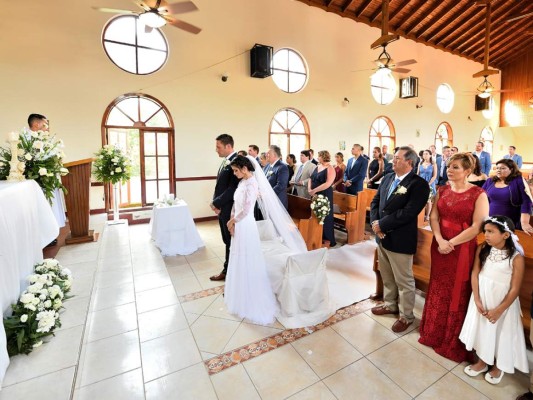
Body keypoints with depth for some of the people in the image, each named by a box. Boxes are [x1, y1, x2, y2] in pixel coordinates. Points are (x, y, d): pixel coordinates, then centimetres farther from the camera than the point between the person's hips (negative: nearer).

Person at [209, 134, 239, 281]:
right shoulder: (225, 162, 12)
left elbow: (233, 188, -23)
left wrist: (217, 203, -16)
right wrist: (215, 203, 0)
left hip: (230, 209, -9)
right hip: (222, 209, 9)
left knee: (233, 243, 6)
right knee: (228, 242, 18)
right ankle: (227, 271, 32)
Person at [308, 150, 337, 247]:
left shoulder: (330, 169, -10)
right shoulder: (317, 167, 13)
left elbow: (327, 184, -21)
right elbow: (311, 179, 11)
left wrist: (314, 190, -20)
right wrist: (309, 189, -6)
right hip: (315, 196, 7)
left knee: (325, 217, 1)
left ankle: (328, 240, 13)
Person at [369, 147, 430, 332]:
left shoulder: (419, 184, -15)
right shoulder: (387, 178, 8)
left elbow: (408, 213, -24)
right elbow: (375, 201, 8)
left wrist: (382, 224, -19)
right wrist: (375, 223, -9)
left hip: (400, 240, -7)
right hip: (383, 237, 7)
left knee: (404, 281, 11)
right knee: (387, 276, 23)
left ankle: (406, 315, 30)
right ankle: (390, 304, 44)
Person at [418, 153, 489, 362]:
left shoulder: (478, 194, -9)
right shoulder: (442, 190, 4)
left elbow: (477, 227, -15)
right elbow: (433, 217, -1)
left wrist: (451, 243, -17)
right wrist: (440, 240, -16)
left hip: (462, 250, -4)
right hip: (439, 246, 4)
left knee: (458, 294, 10)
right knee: (438, 290, 16)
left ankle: (454, 342, 31)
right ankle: (434, 333, 35)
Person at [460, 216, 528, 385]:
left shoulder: (516, 257, -18)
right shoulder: (482, 249, -8)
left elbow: (515, 289, -14)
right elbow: (475, 274, -5)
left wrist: (499, 310, -13)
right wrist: (477, 300, -10)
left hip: (503, 302, -3)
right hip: (482, 297, 3)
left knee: (501, 333, 13)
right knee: (482, 328, 16)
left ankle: (498, 366, 39)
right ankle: (482, 361, 38)